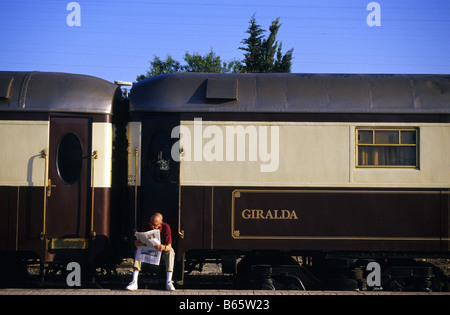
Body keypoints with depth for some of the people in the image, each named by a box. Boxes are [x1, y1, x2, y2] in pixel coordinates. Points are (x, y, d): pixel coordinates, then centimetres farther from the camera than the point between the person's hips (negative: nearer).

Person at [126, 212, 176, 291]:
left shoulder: (166, 227, -21)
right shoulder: (146, 226, -16)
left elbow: (169, 246, -25)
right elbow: (140, 243, -13)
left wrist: (164, 247, -49)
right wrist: (137, 244, -39)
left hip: (162, 252, -2)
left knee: (170, 252, -33)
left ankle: (169, 282, -35)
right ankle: (134, 282, -33)